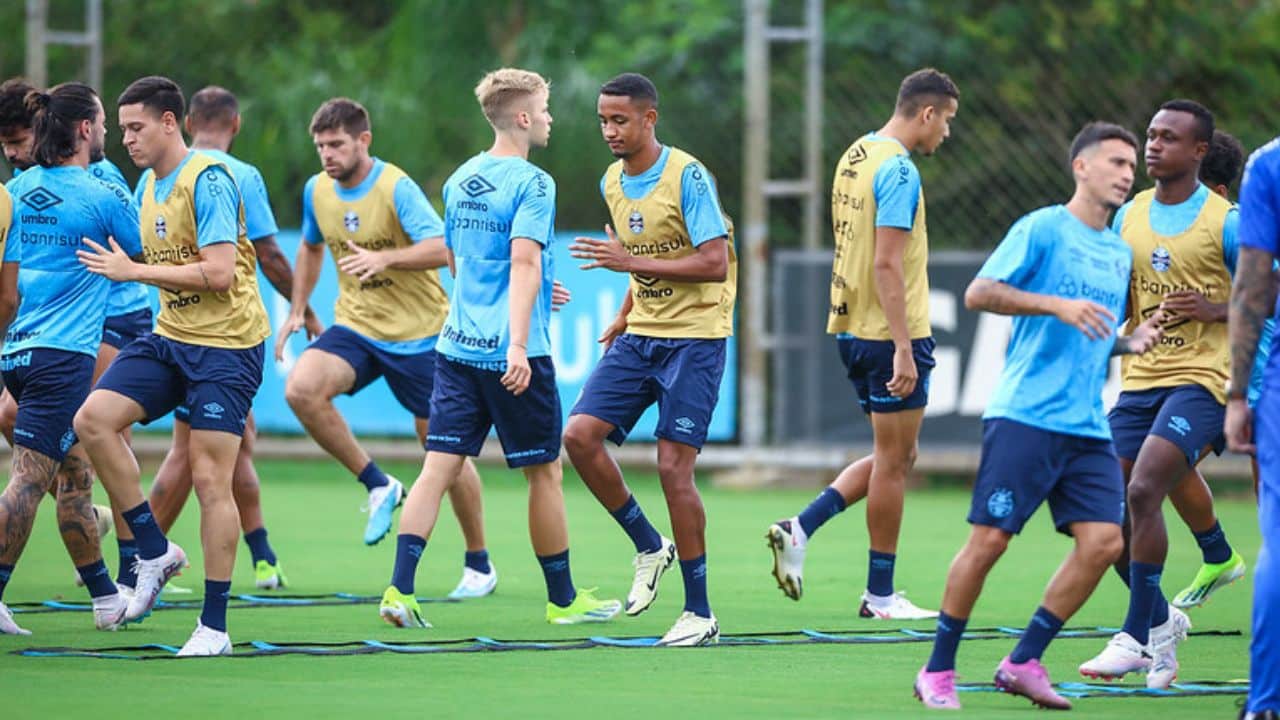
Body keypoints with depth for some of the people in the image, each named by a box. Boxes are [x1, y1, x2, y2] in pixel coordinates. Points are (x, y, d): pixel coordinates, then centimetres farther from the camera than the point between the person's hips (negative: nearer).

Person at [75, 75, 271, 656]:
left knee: (209, 479, -7)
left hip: (225, 345, -8)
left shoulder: (208, 181, -15)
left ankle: (214, 625, 0)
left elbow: (218, 272, -22)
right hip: (169, 336, 8)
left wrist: (134, 272, -18)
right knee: (94, 418, -12)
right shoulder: (148, 187, 12)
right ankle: (154, 552, 1)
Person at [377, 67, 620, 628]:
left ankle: (400, 589, -12)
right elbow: (524, 262, -22)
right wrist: (518, 345, -29)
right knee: (544, 471, 7)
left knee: (440, 466, 1)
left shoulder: (459, 181, 13)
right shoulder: (532, 183, -11)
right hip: (512, 354, -7)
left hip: (458, 346, 7)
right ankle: (562, 598, 17)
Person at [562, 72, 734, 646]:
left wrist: (631, 262, -23)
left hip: (694, 337, -7)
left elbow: (715, 264, -19)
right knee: (579, 435, -9)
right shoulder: (612, 183, 9)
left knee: (673, 466, -10)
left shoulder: (688, 177, -14)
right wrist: (624, 316, 13)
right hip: (639, 337, 7)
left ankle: (700, 613, -1)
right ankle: (649, 548, 11)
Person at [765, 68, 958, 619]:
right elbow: (886, 265, -22)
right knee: (894, 461, 0)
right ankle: (881, 595, 6)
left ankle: (801, 528, 4)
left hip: (852, 328, 9)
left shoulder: (855, 157, 12)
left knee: (890, 459, 16)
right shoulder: (898, 171, -16)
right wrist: (904, 349, -23)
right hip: (889, 335, -9)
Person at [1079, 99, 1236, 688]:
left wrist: (1215, 309, -17)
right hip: (1139, 379, 6)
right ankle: (1161, 620, 24)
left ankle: (1138, 638, -14)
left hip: (1200, 379, -6)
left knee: (1143, 491, -21)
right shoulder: (1129, 215, 11)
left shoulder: (1225, 222, -5)